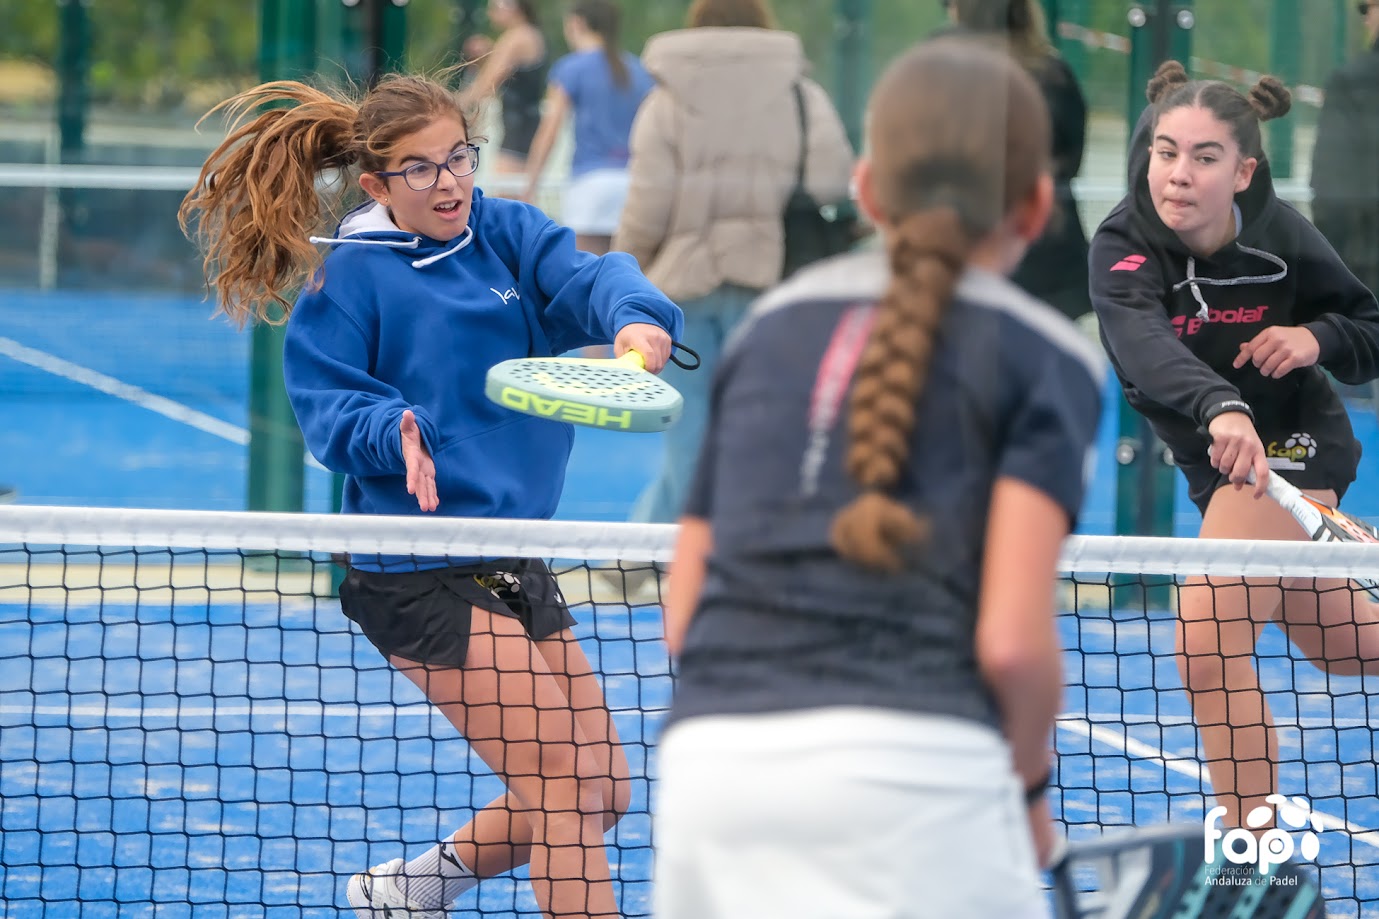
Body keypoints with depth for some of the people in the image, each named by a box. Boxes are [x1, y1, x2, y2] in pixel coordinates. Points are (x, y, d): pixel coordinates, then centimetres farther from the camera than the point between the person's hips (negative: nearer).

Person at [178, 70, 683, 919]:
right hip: (425, 575, -7)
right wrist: (397, 434, -29)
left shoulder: (508, 234, 7)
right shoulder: (348, 278, -7)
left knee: (604, 792, 12)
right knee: (568, 793, -12)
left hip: (514, 556, 7)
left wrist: (636, 318, -33)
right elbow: (329, 408, -8)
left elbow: (587, 280, -10)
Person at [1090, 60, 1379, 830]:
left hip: (1288, 447, -4)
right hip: (1218, 452, 4)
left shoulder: (1281, 238, -21)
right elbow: (1144, 346, -46)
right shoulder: (1124, 247, -24)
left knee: (1209, 640, -21)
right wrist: (1220, 408, -65)